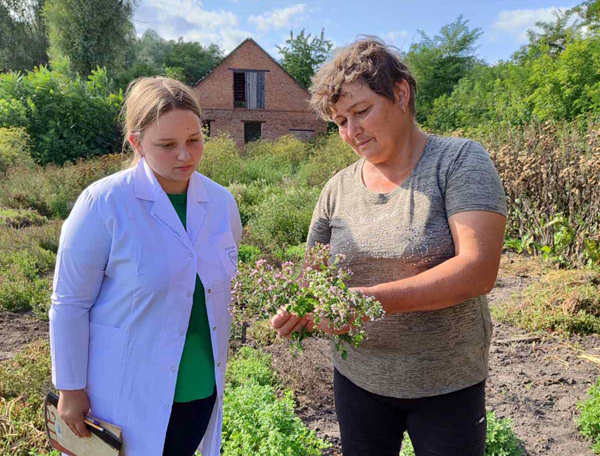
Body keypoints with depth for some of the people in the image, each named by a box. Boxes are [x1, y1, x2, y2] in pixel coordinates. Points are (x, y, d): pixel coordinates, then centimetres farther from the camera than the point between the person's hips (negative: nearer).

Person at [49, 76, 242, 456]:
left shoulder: (221, 201, -3)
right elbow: (70, 304, -11)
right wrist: (71, 389, -6)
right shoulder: (103, 204, -17)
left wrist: (217, 357, 11)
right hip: (130, 395, -4)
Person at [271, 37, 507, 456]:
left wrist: (373, 298, -32)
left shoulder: (460, 160, -12)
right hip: (357, 378, 4)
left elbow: (479, 269, -22)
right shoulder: (339, 189, 0)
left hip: (448, 385, -3)